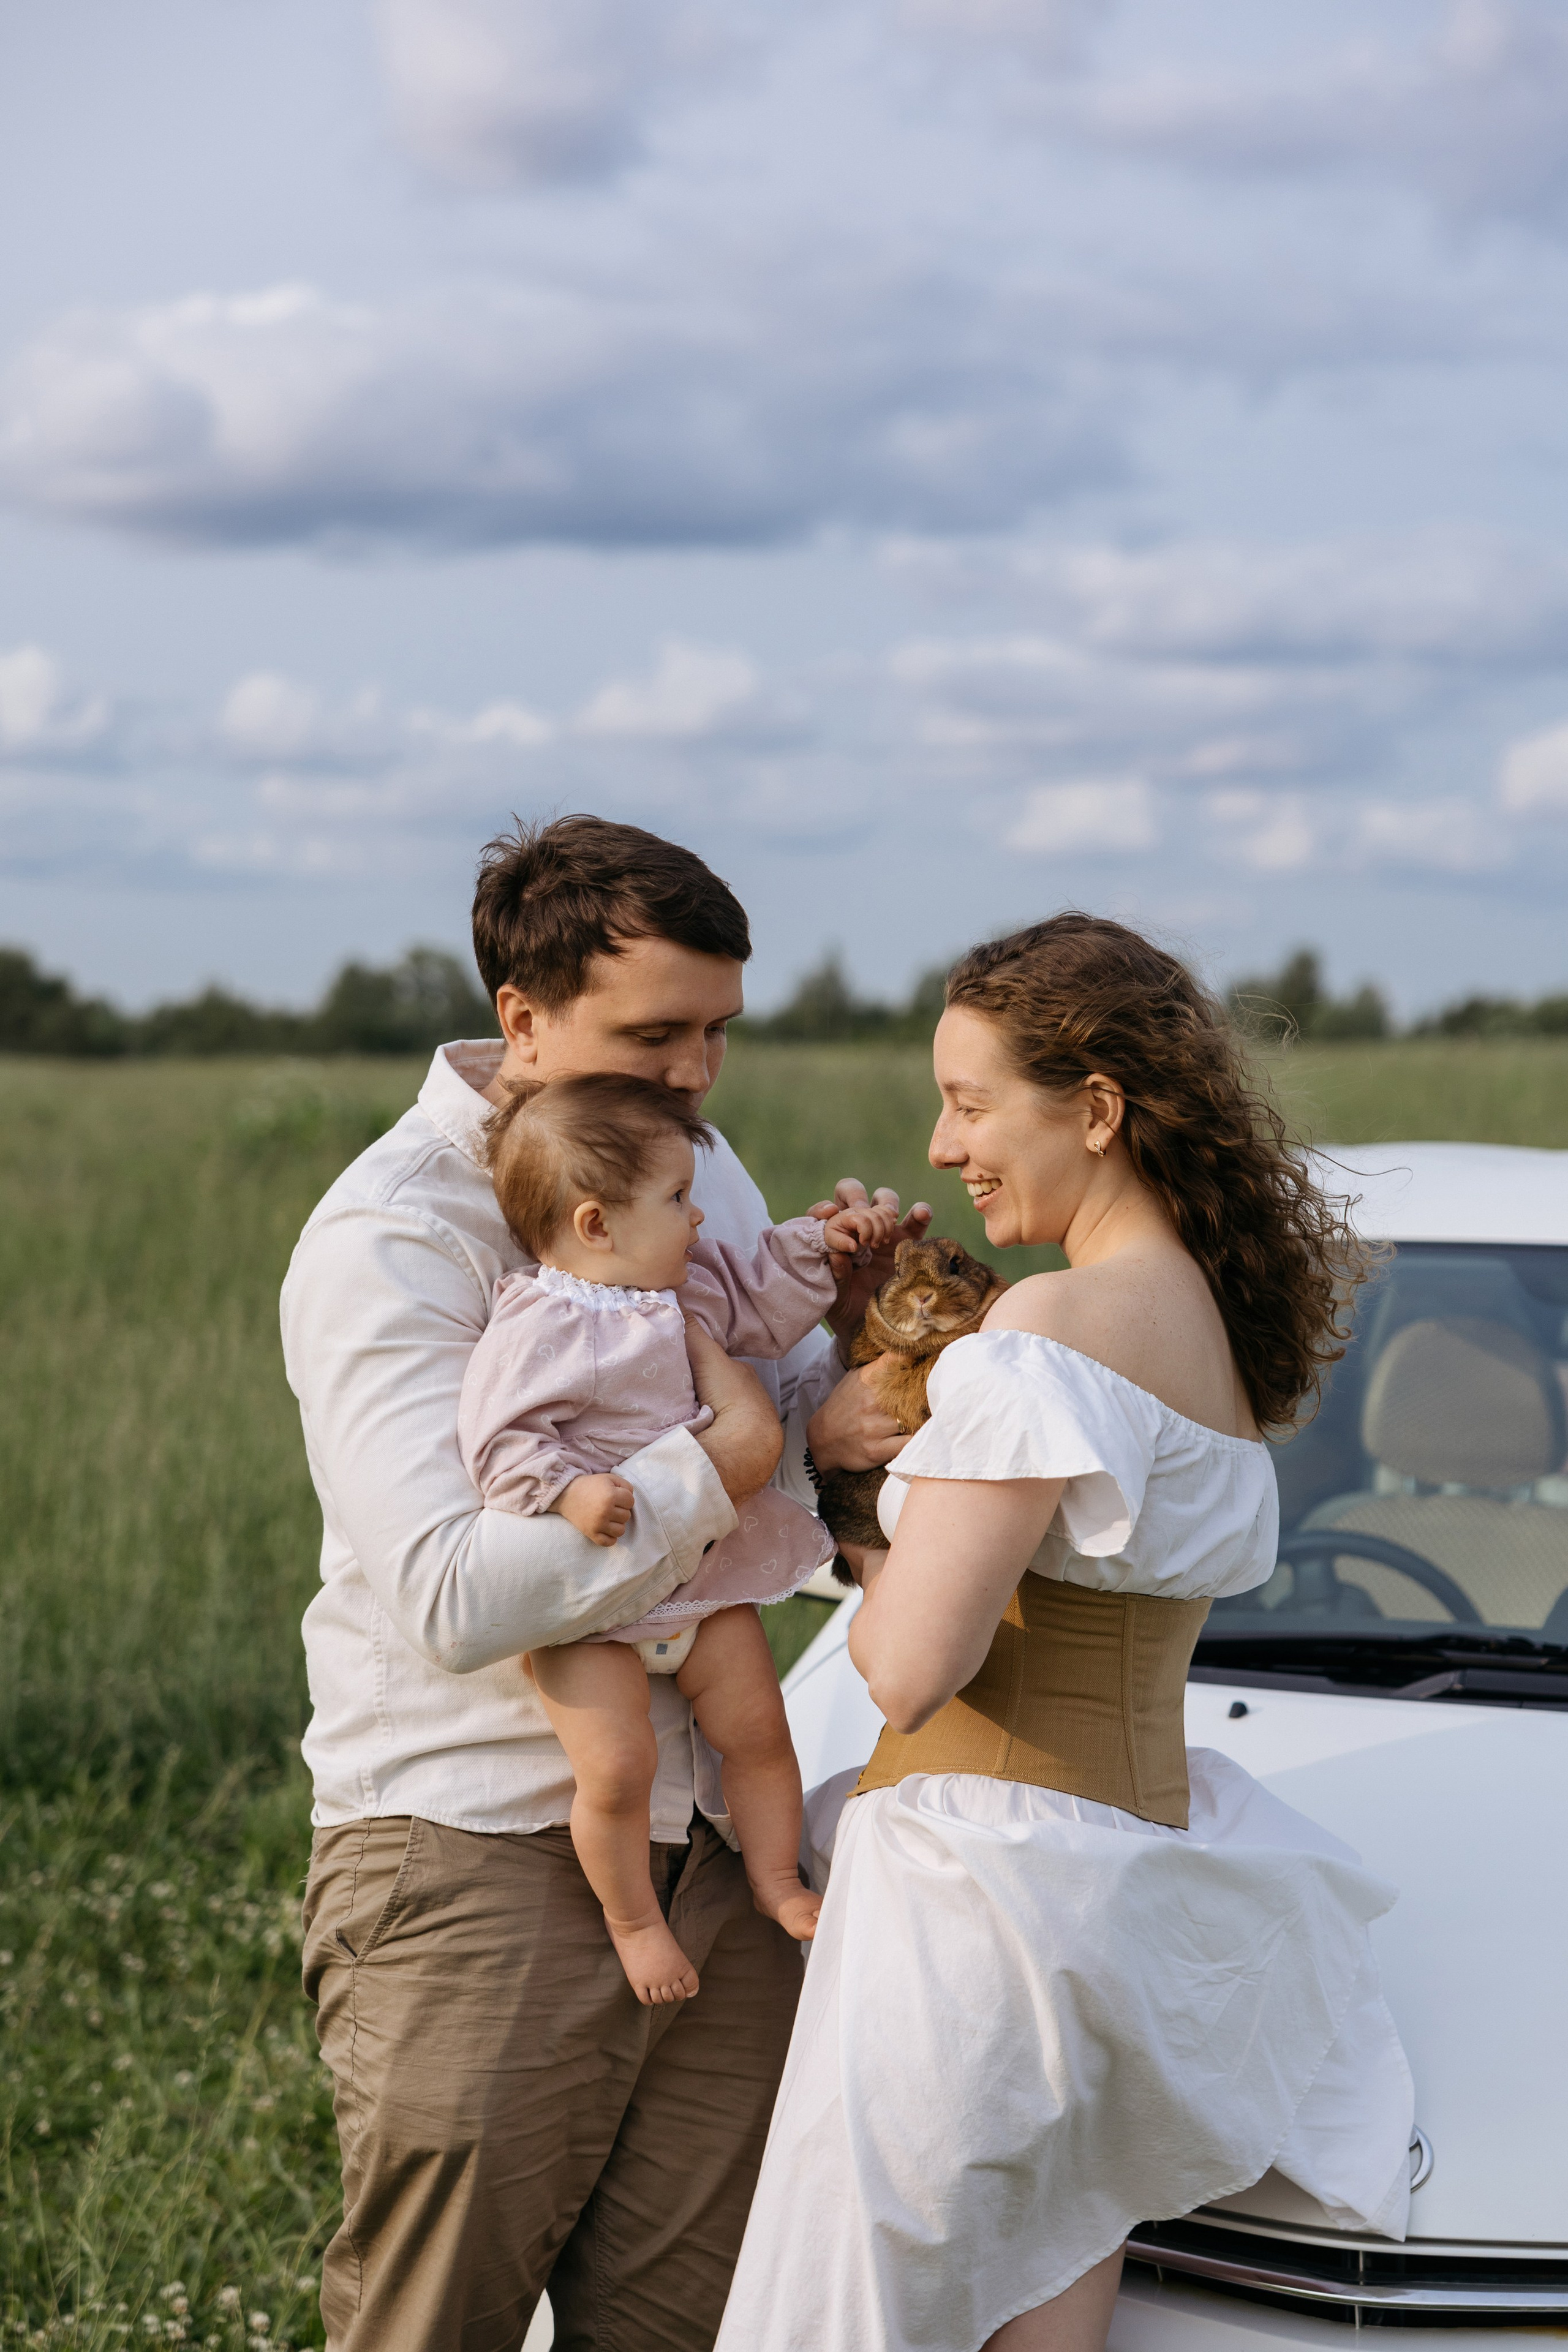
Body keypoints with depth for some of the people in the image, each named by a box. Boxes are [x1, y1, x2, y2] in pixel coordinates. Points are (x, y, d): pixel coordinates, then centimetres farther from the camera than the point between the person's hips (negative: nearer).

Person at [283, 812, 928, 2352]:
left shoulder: (706, 1173, 12)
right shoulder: (393, 1238, -13)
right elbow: (456, 1600, -25)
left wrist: (844, 1329, -1)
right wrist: (725, 1464, -20)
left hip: (710, 1862, 6)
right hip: (473, 1863, -6)